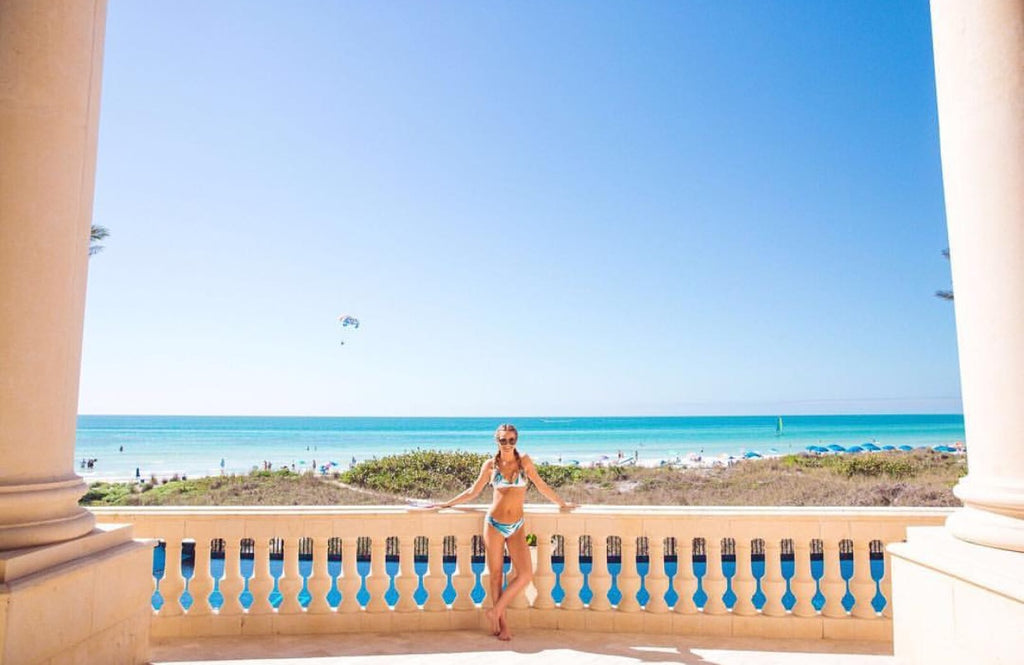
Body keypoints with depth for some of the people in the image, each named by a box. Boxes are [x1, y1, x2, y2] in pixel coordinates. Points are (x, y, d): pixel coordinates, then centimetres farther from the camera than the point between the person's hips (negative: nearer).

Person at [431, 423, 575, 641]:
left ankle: (496, 611, 8)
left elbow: (541, 486, 12)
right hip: (494, 524, -1)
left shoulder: (524, 461, 2)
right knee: (495, 574, 5)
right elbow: (473, 492, 11)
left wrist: (561, 504, 18)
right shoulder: (490, 465, 0)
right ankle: (502, 622, 19)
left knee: (526, 574, -7)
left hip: (516, 526, 1)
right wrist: (446, 504, 13)